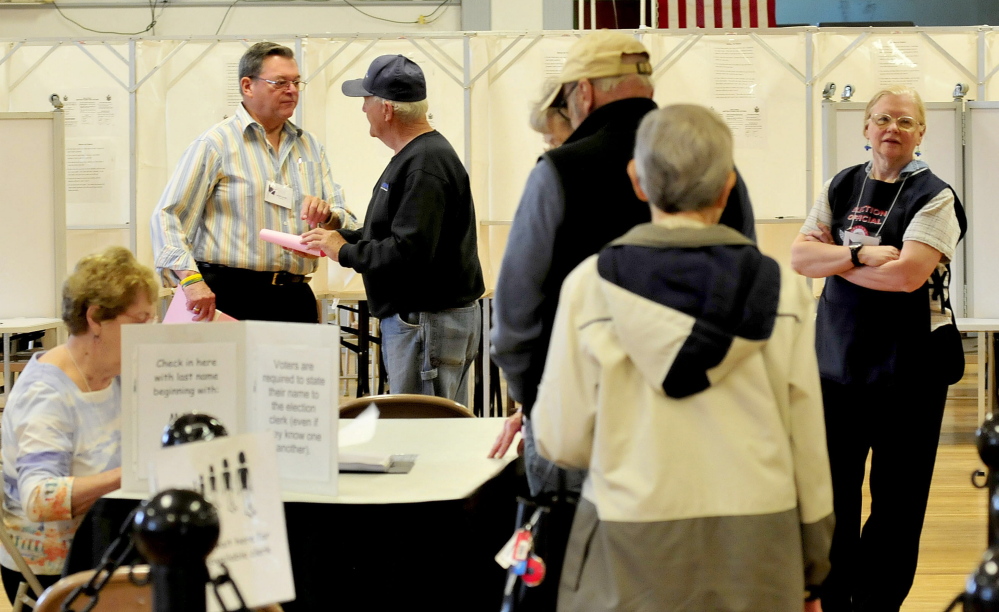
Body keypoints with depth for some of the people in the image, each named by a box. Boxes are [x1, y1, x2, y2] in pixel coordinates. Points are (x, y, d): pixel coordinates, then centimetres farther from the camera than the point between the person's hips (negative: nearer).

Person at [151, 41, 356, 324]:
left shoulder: (310, 147, 18)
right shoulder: (216, 144, 0)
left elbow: (349, 226, 17)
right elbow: (168, 217, -9)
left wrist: (327, 215, -6)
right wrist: (190, 278, -23)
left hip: (294, 298, 5)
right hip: (230, 297, -5)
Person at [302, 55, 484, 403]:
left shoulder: (424, 166, -18)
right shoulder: (413, 155, 16)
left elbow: (409, 252, -26)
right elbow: (395, 233, 23)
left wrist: (345, 252, -13)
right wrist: (338, 237, 11)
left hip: (430, 321, -11)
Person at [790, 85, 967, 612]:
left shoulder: (934, 197, -6)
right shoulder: (841, 188, 9)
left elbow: (907, 274, -20)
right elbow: (800, 255, -2)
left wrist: (836, 261, -10)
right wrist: (861, 255, -16)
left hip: (908, 368, -4)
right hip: (838, 361, 4)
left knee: (896, 500, 4)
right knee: (832, 493, 8)